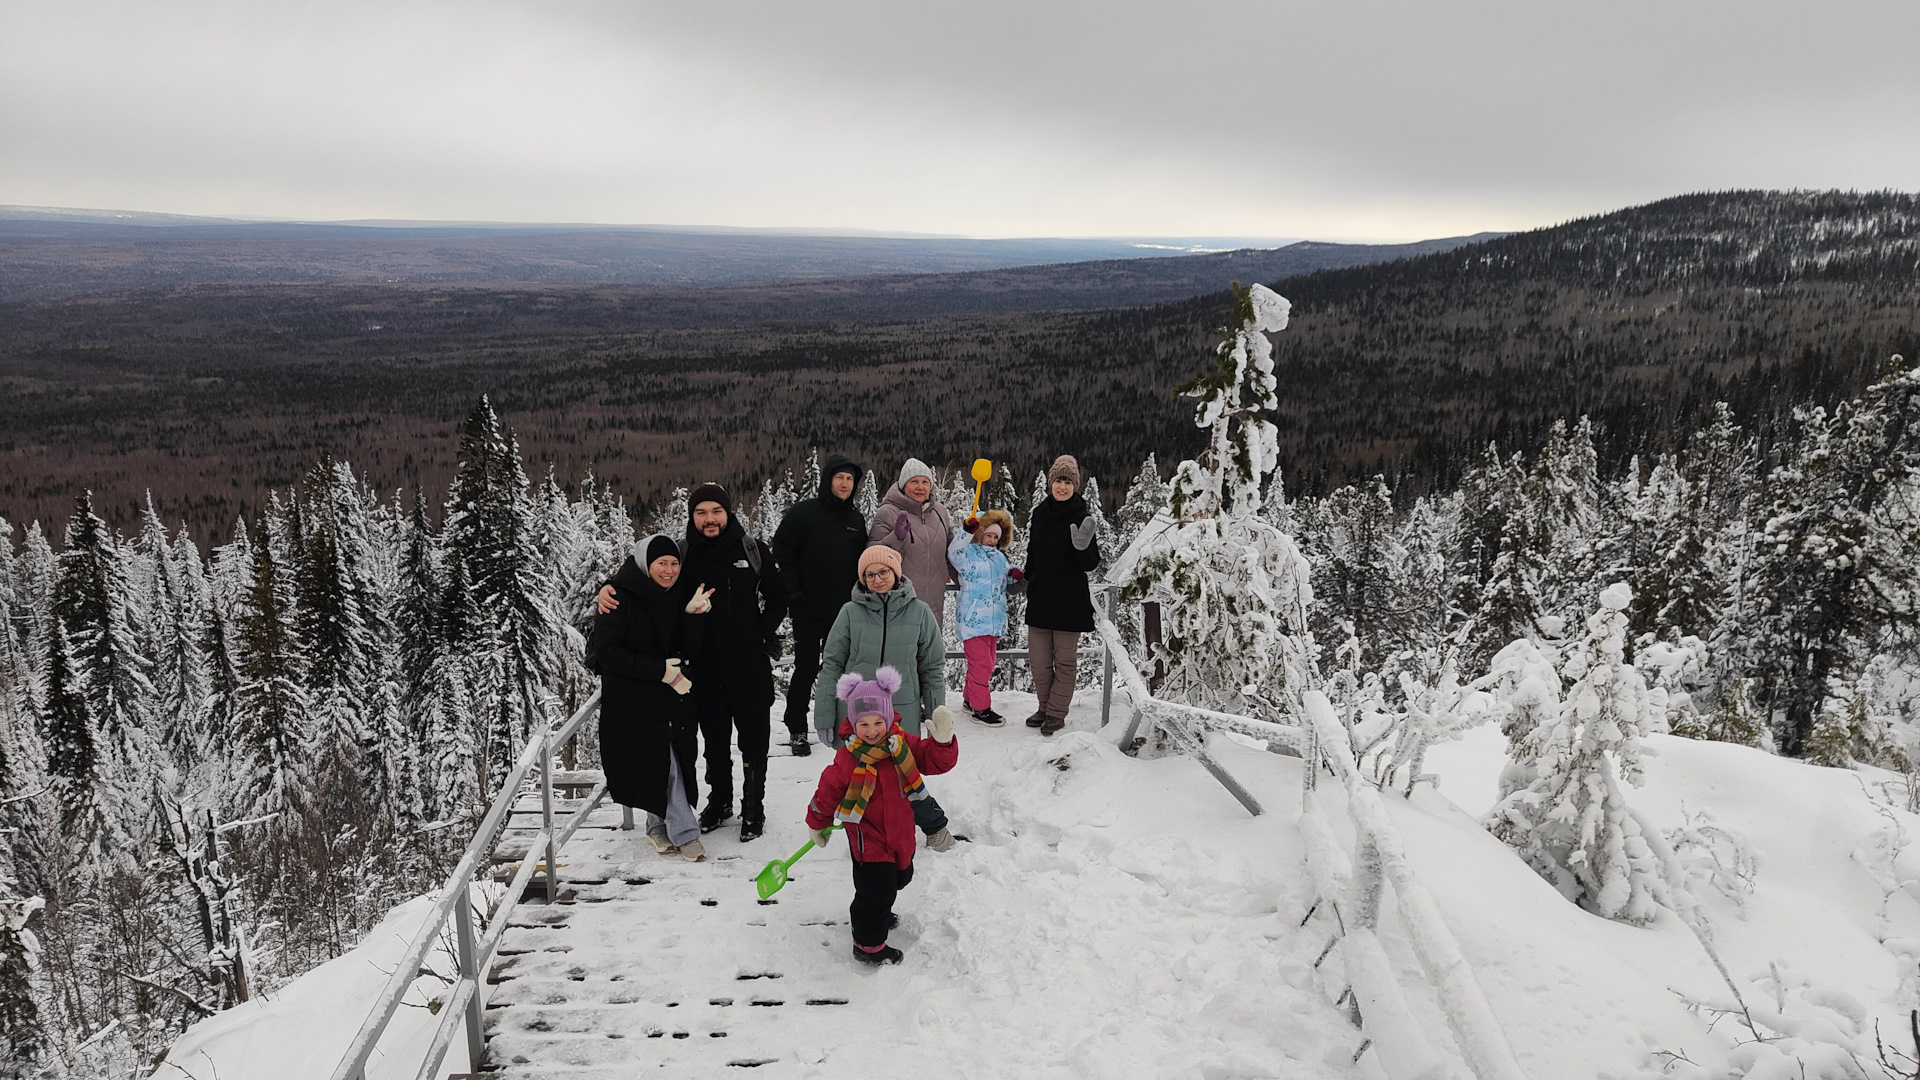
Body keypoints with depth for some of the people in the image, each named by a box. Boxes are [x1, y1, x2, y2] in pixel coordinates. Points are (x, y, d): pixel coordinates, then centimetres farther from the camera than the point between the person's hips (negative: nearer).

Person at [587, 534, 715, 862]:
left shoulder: (677, 598, 6)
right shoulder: (620, 598, -13)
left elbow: (690, 651, 1)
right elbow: (607, 653, -16)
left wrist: (692, 614, -15)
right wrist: (661, 671, -18)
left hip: (673, 695, 6)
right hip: (631, 699, -5)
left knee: (672, 760, 9)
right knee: (661, 763, -6)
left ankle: (660, 828, 27)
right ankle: (685, 833, 3)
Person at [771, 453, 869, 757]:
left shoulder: (856, 518, 8)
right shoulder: (804, 512, -7)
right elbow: (781, 550, -7)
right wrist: (793, 591, -11)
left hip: (843, 610, 4)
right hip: (808, 608, -4)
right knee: (806, 668, 0)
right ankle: (796, 729, 11)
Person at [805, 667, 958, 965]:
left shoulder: (903, 744, -9)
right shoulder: (848, 757, -21)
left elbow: (937, 761, -6)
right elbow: (828, 790, -9)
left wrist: (942, 740, -28)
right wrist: (818, 825, 4)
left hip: (900, 832, 6)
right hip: (868, 837, -6)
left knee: (899, 877, 26)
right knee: (876, 889, -4)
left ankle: (876, 914, 52)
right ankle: (868, 944, 16)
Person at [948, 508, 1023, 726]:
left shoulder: (999, 557, 18)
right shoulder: (968, 553, -4)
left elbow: (1006, 581, 29)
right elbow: (953, 553, -23)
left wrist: (1014, 574, 7)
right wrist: (966, 531, -32)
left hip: (994, 620, 8)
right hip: (972, 619, -8)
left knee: (988, 661, 16)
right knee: (981, 663, -9)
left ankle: (970, 699, 31)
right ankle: (980, 708, -1)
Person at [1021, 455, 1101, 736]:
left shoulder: (1081, 518, -9)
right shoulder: (1039, 513, 6)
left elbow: (1090, 565, -11)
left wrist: (1083, 547, -28)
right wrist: (1027, 579, 16)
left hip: (1069, 600, -5)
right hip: (1039, 598, 5)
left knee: (1065, 660, 5)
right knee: (1038, 659, 11)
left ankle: (1057, 712, 15)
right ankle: (1044, 707, 26)